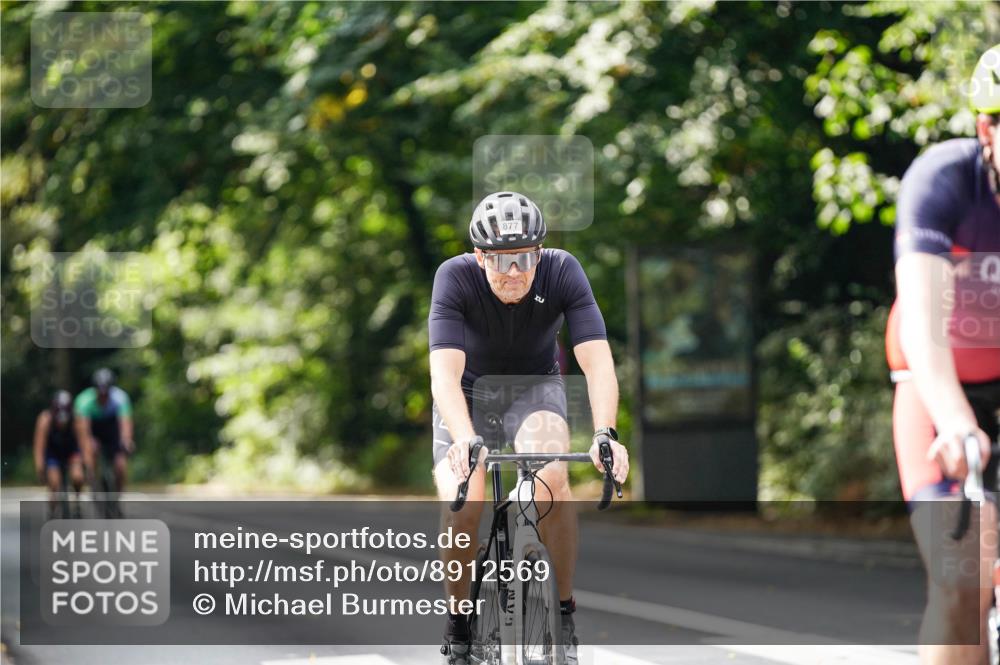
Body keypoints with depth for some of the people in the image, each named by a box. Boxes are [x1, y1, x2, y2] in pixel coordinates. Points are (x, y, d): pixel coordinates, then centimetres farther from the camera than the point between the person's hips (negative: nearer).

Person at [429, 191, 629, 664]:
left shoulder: (562, 272, -25)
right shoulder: (455, 277, -28)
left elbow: (598, 362, -31)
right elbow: (444, 373, -38)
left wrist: (605, 435, -47)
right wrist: (465, 441, -55)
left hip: (535, 386, 0)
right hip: (467, 393, 0)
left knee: (550, 476, -30)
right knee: (462, 510, -23)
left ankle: (563, 612, -14)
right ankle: (458, 624, 2)